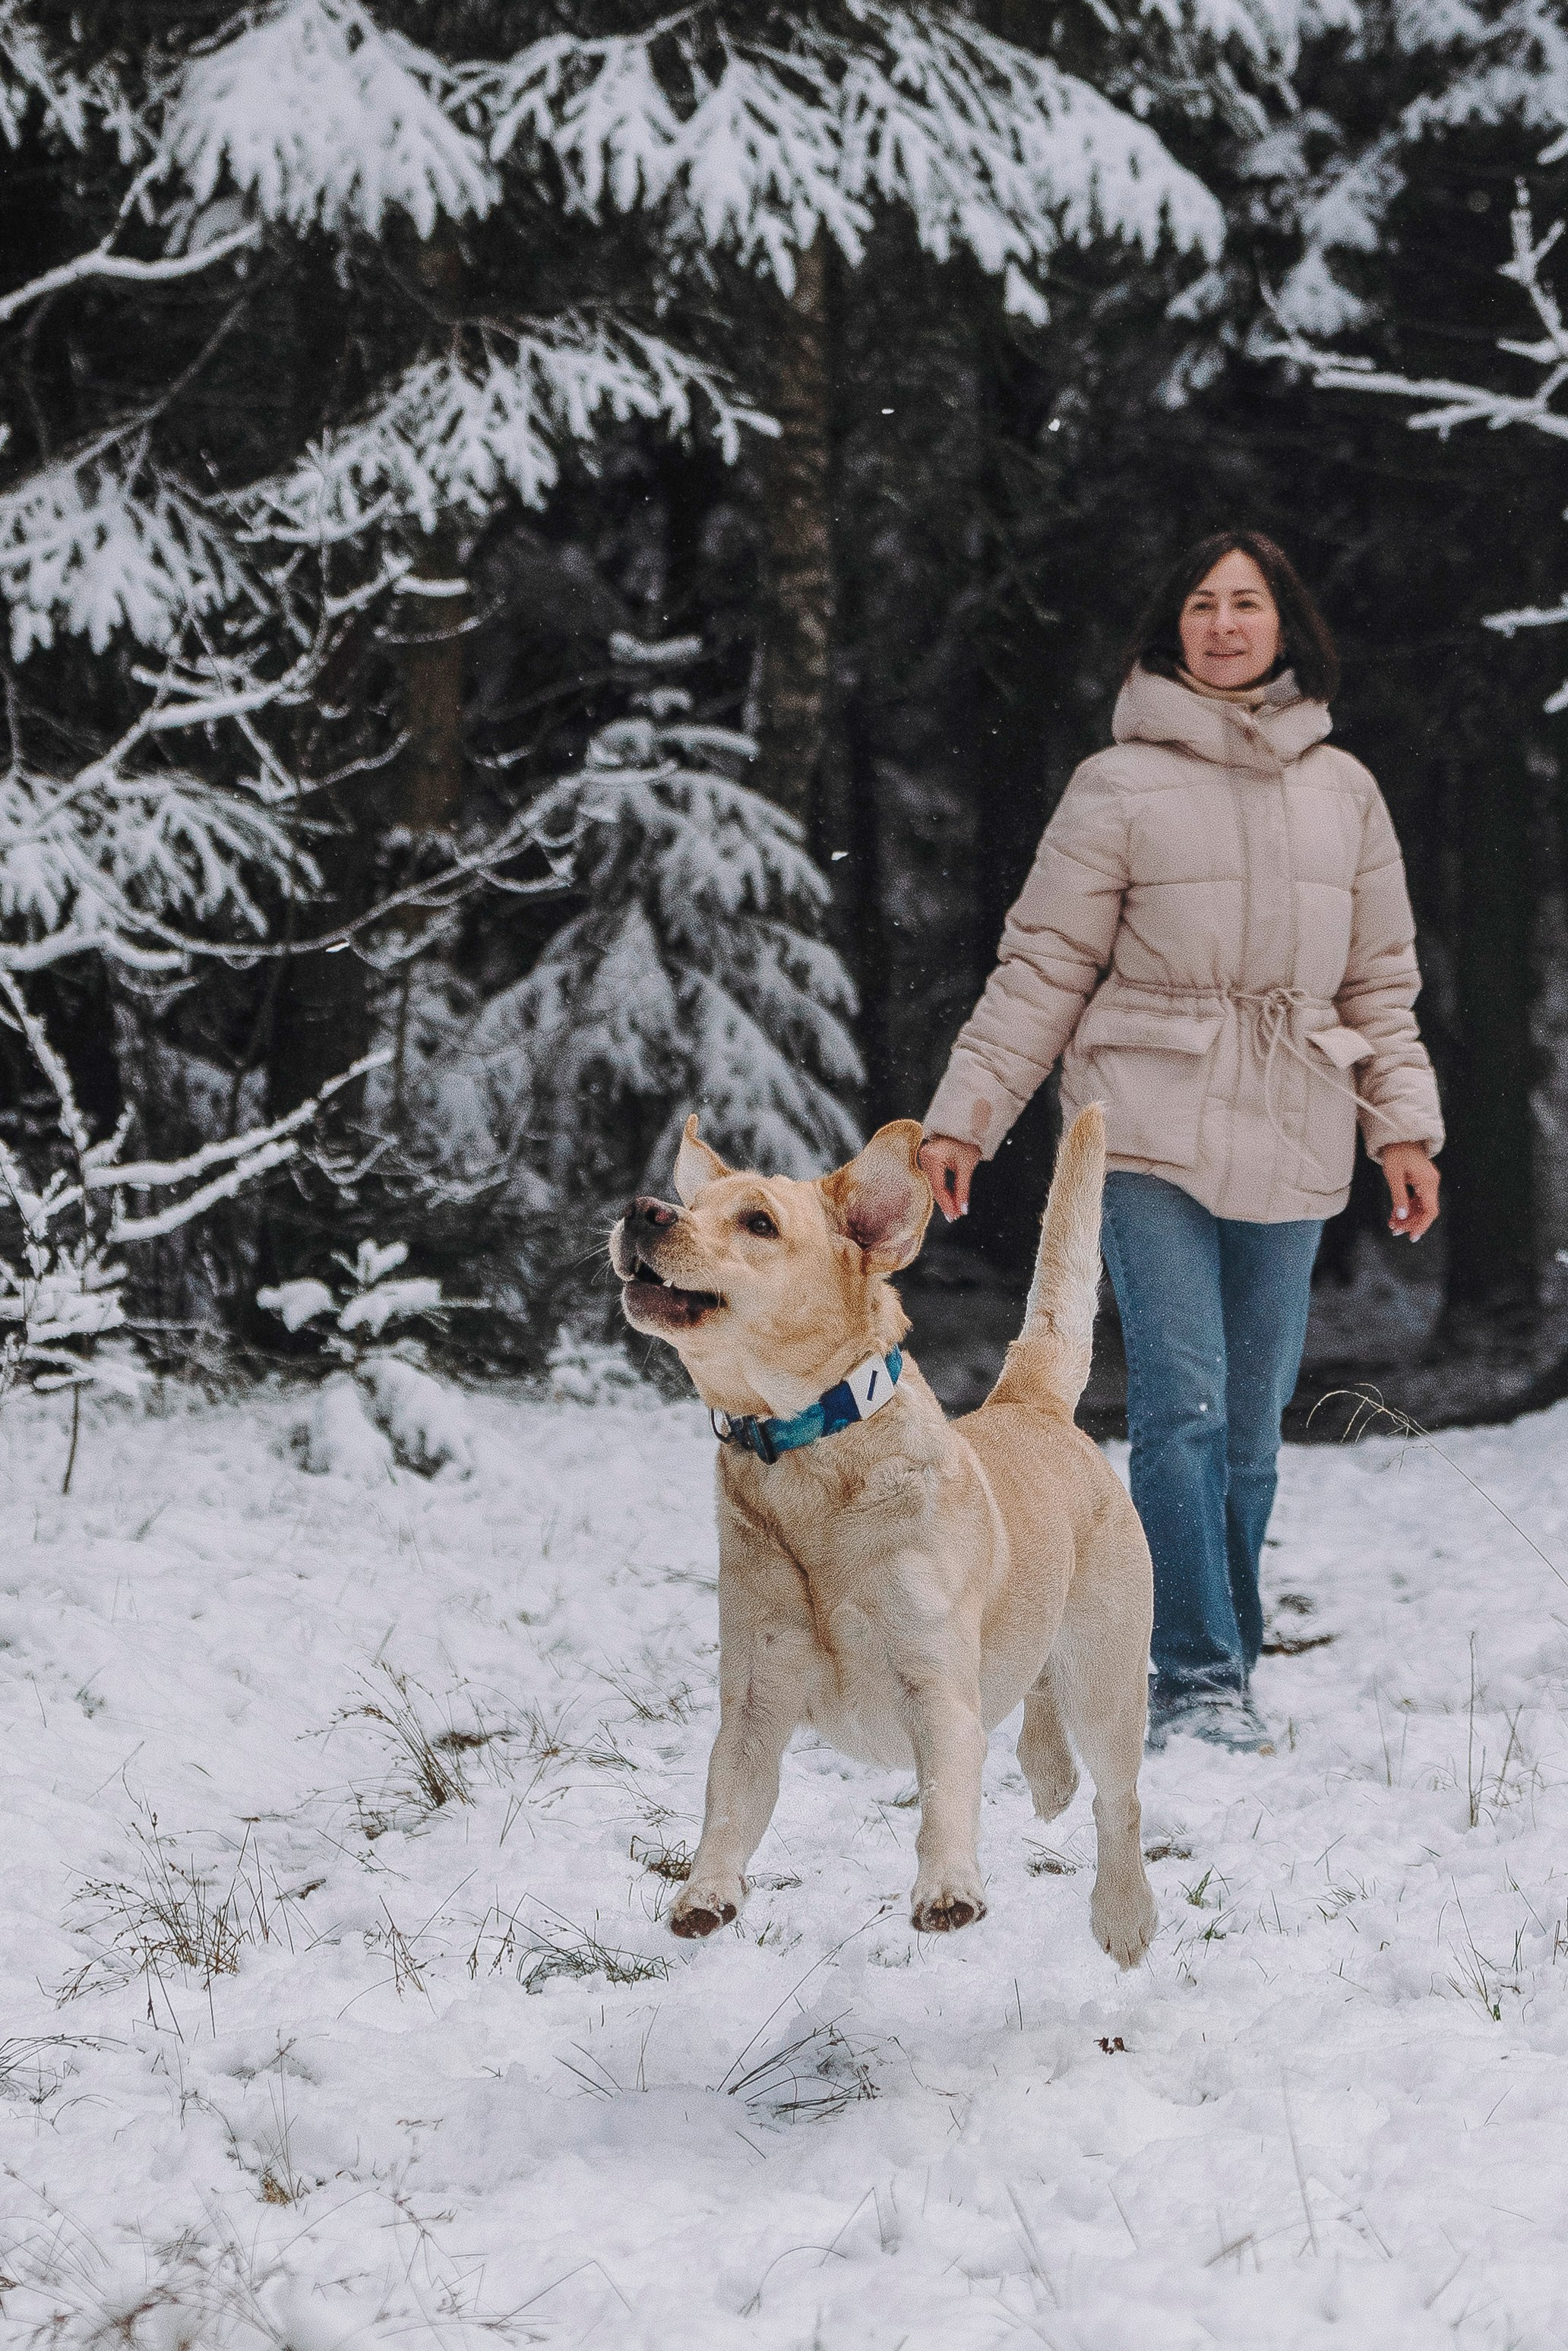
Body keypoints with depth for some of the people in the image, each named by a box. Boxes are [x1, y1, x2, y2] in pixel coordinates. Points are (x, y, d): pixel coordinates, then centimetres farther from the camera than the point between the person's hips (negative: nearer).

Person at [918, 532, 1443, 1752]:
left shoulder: (1344, 791, 13)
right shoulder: (1119, 786, 2)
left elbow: (1381, 983, 17)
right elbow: (1042, 969, 3)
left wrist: (1406, 1128, 9)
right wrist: (963, 1116, -1)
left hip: (1291, 1148, 3)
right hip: (1152, 1137, -3)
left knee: (1252, 1430, 4)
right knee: (1183, 1404, -14)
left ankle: (1213, 1679, 13)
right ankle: (1201, 1678, -12)